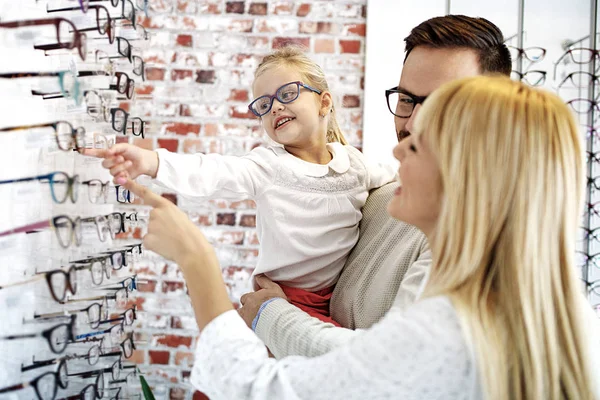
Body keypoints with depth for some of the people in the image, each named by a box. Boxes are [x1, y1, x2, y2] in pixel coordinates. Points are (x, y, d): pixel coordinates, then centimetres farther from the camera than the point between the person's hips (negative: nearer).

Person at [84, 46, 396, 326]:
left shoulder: (354, 163, 6)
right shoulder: (267, 165, -7)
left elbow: (389, 177, 29)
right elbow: (209, 173, -25)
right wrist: (148, 161, -41)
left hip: (345, 295, 5)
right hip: (285, 301, -5)